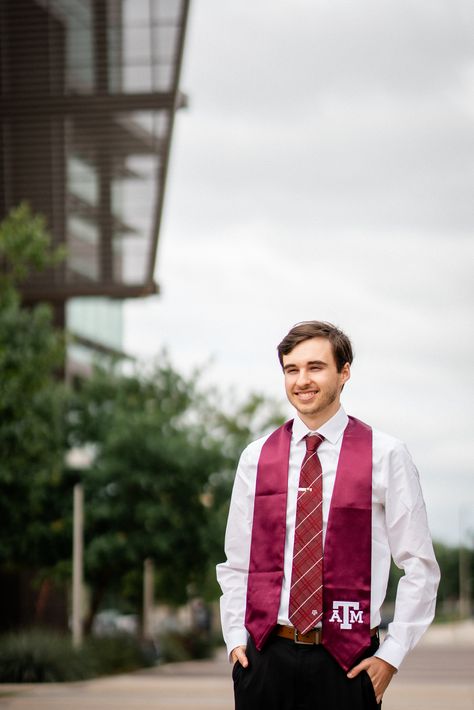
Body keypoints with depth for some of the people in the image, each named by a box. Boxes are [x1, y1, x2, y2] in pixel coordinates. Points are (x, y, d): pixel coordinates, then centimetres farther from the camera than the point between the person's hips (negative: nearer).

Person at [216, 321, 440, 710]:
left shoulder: (385, 455, -2)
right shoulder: (256, 457, 8)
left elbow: (419, 565, -1)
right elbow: (236, 563, 14)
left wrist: (391, 654, -6)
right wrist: (235, 637, 3)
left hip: (347, 663, -2)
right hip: (264, 658, 2)